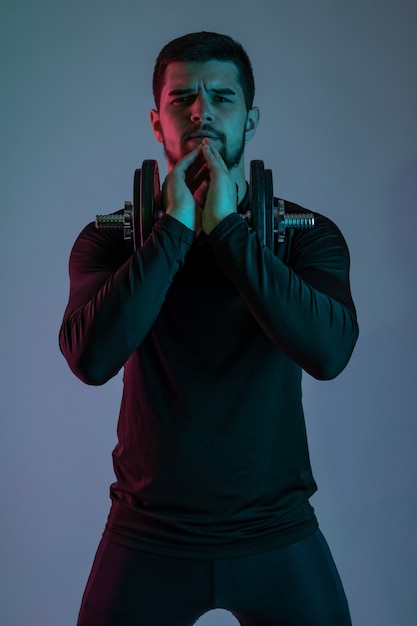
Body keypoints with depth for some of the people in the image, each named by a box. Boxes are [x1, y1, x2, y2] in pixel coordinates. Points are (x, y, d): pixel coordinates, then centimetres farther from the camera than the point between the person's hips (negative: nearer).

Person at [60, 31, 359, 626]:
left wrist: (226, 226, -21)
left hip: (278, 535, 1)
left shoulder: (307, 235, -4)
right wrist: (175, 226, -21)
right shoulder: (111, 238, -4)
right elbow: (91, 358, -21)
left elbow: (329, 352, -23)